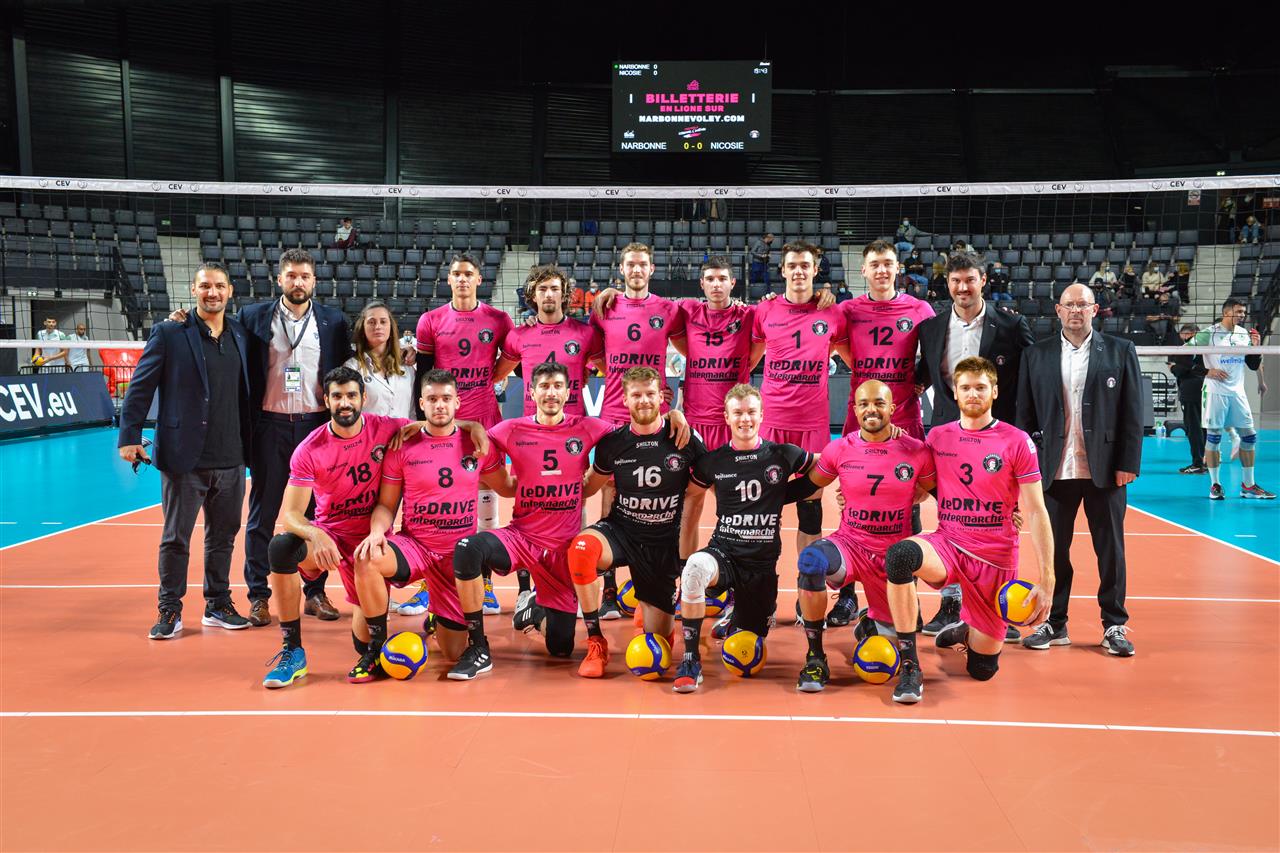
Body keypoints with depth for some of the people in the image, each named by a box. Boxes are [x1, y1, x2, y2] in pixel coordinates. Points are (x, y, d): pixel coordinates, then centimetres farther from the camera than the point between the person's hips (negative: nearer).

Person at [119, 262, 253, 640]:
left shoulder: (240, 333, 9)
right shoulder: (169, 333, -3)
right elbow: (140, 386, -3)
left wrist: (249, 441, 10)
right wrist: (129, 436, -9)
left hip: (230, 459, 4)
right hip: (184, 458, -4)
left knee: (223, 537, 13)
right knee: (175, 538, 4)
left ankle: (217, 605, 26)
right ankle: (170, 611, 16)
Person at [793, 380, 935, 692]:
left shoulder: (916, 451, -6)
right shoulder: (839, 450, -5)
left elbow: (930, 488, 13)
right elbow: (809, 486, 9)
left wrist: (903, 505, 5)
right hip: (850, 545, -1)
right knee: (811, 560, -36)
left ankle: (870, 623, 52)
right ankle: (815, 658, -22)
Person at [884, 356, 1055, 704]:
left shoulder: (1016, 442, -5)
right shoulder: (937, 437, 4)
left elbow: (1036, 513, -5)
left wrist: (1046, 580, -12)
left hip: (996, 558, -1)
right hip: (947, 544, 1)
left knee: (982, 669, 3)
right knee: (900, 554, -36)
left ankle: (966, 630, 41)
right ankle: (910, 667, -23)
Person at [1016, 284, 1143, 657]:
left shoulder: (1120, 351, 4)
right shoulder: (1036, 356, 7)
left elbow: (1132, 412, 1)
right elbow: (1025, 415, 7)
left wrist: (1128, 464, -5)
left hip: (1105, 469, -1)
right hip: (1055, 471, 1)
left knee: (1111, 550, 6)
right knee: (1054, 550, 7)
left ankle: (1114, 626, 17)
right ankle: (1054, 624, 18)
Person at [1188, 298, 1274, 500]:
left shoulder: (1245, 334, 10)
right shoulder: (1209, 333, -7)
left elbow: (1254, 365, 14)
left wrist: (1256, 347, -3)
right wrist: (1207, 371, -13)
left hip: (1237, 392, 6)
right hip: (1215, 391, -6)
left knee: (1249, 435, 4)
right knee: (1213, 436, -2)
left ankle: (1248, 485, 13)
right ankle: (1215, 485, 8)